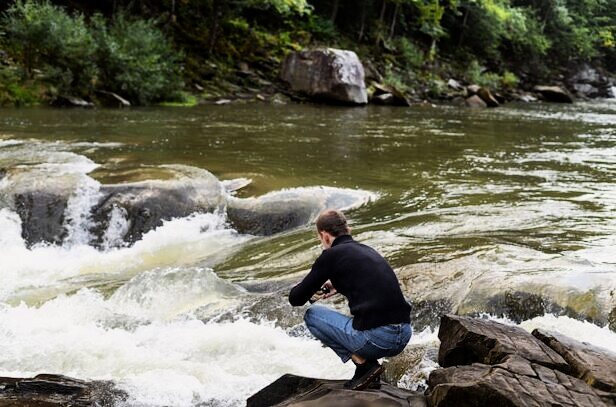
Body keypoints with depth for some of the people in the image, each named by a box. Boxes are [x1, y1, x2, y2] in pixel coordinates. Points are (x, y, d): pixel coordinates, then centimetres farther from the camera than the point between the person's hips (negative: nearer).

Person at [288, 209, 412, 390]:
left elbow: (296, 299, 5)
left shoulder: (331, 255, -1)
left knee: (312, 314, 13)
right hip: (405, 335, 7)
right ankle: (370, 369, 15)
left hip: (375, 338, -7)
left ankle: (364, 364, 3)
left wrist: (302, 289, 27)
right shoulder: (369, 251, 19)